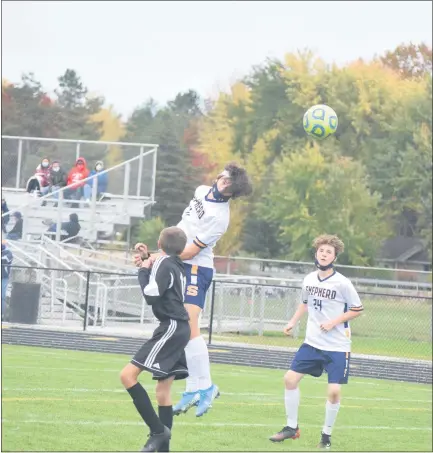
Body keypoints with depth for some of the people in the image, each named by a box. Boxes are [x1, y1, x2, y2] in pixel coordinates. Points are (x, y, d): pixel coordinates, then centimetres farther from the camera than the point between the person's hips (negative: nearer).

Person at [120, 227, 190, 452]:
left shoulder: (164, 263, -10)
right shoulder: (177, 265, 17)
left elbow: (151, 296, -17)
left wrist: (143, 271, -4)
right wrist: (147, 268, 16)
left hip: (171, 328, -10)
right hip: (179, 330, 10)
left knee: (128, 375, -16)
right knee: (163, 390, 11)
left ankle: (158, 430, -18)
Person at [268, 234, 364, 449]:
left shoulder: (342, 283, -14)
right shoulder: (309, 279, 2)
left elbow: (357, 310, -6)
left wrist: (333, 322, -15)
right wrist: (293, 322, 11)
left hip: (337, 346, -5)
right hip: (312, 343, 5)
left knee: (334, 391, -10)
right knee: (290, 378, -1)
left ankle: (326, 435, 11)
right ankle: (291, 427, 14)